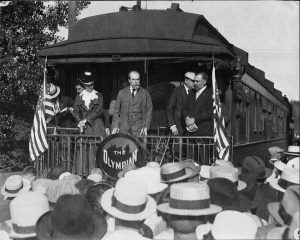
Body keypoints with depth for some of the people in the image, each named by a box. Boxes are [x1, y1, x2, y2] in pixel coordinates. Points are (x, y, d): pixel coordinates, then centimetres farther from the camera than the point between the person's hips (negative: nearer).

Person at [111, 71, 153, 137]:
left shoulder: (145, 93, 8)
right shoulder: (122, 93, 11)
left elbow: (149, 111, 7)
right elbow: (116, 111, 10)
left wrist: (146, 127, -4)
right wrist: (115, 126, -1)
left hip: (139, 128, -1)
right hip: (124, 128, 1)